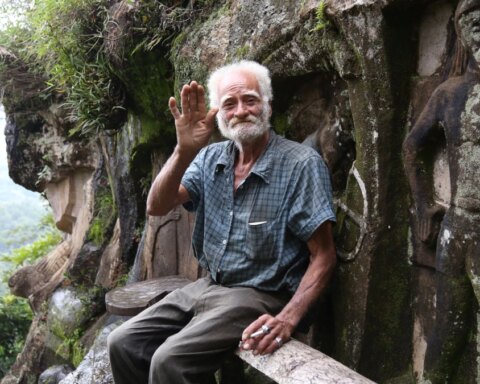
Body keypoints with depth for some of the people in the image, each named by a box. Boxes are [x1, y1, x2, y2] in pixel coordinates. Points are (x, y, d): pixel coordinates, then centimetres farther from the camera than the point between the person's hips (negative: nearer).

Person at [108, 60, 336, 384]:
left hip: (259, 296, -6)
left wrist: (288, 318, -29)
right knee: (123, 344, -4)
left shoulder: (302, 164, -13)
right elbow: (157, 207, -8)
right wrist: (184, 152, -26)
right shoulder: (211, 158, 4)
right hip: (208, 287, 6)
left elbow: (323, 256, -14)